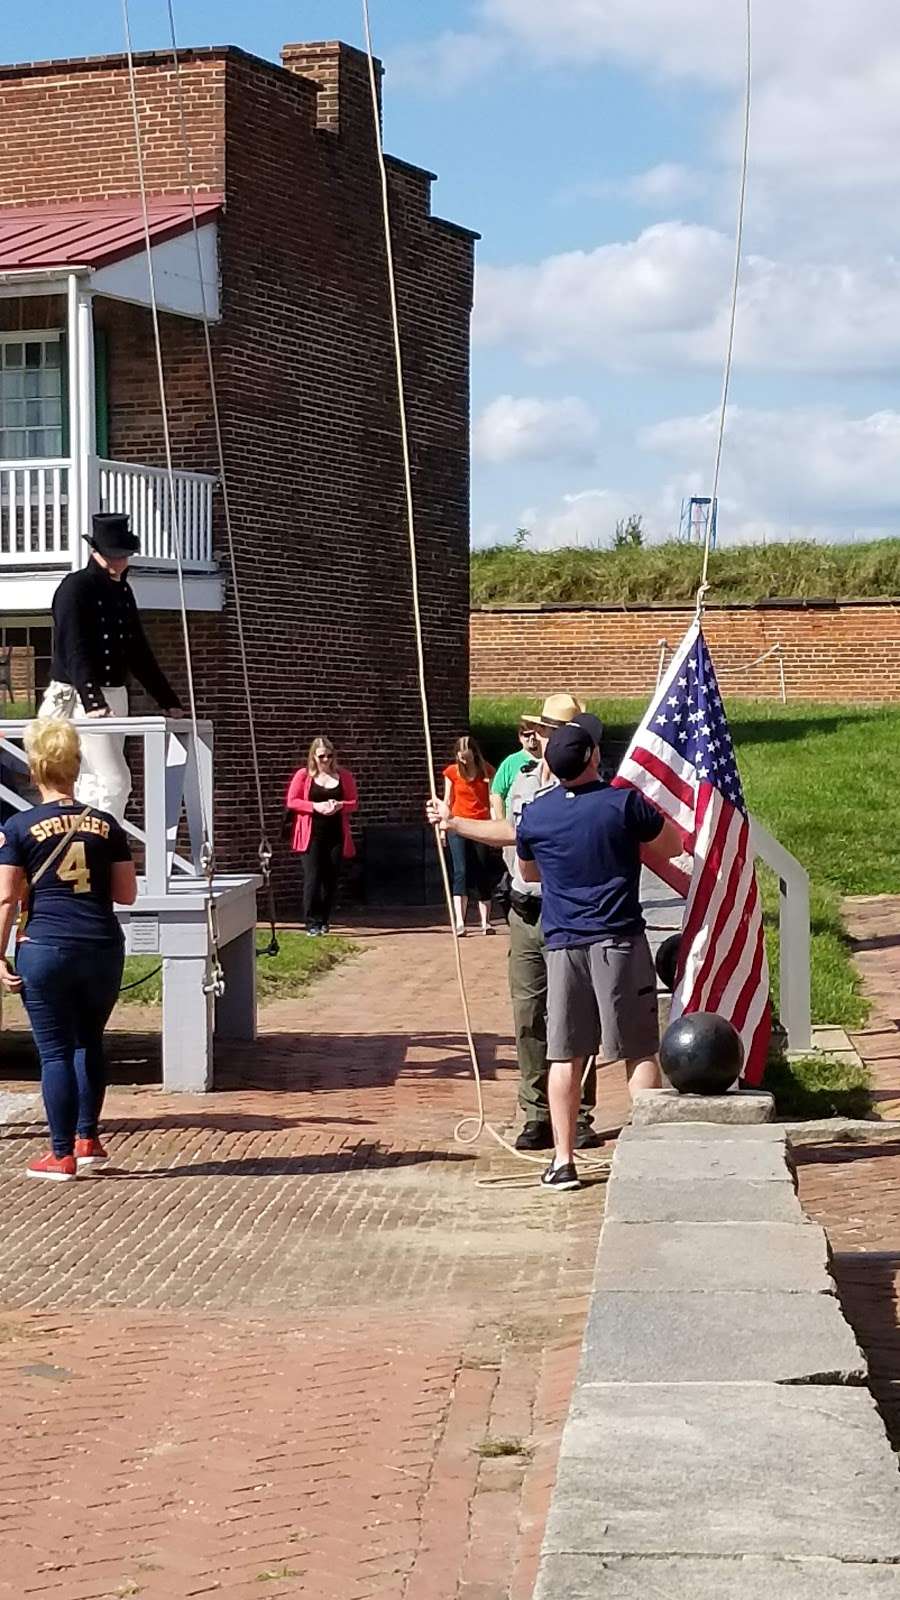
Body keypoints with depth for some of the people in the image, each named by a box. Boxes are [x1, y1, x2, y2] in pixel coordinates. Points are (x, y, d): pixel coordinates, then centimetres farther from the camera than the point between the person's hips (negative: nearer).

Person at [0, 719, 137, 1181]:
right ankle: (88, 1139, 22)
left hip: (46, 949, -3)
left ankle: (62, 1155, 7)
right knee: (89, 1042, 19)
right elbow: (127, 893, 8)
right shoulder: (105, 824, 6)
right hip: (102, 948, 3)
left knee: (55, 1051, 3)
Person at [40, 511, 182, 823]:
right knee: (115, 781, -15)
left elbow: (138, 653, 21)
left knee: (93, 785, 9)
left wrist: (168, 702, 17)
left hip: (115, 697, 8)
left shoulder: (123, 592, 15)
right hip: (80, 699, -8)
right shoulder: (76, 587, -10)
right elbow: (75, 650, -20)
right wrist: (92, 702, -31)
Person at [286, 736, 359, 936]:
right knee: (312, 878, -8)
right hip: (312, 835, -2)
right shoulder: (303, 775, 1)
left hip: (336, 834, 3)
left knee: (331, 879, 6)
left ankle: (324, 920, 17)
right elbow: (291, 801, -1)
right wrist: (315, 806, -15)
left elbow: (354, 802, 9)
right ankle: (312, 923, -5)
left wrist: (340, 806, -13)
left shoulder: (344, 776, 7)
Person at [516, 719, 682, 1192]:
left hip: (562, 944, 3)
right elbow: (672, 846, 8)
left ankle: (563, 1161, 8)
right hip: (619, 941, -2)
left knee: (564, 1055, 7)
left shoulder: (534, 815, 2)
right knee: (639, 1052, 4)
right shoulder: (624, 803, -7)